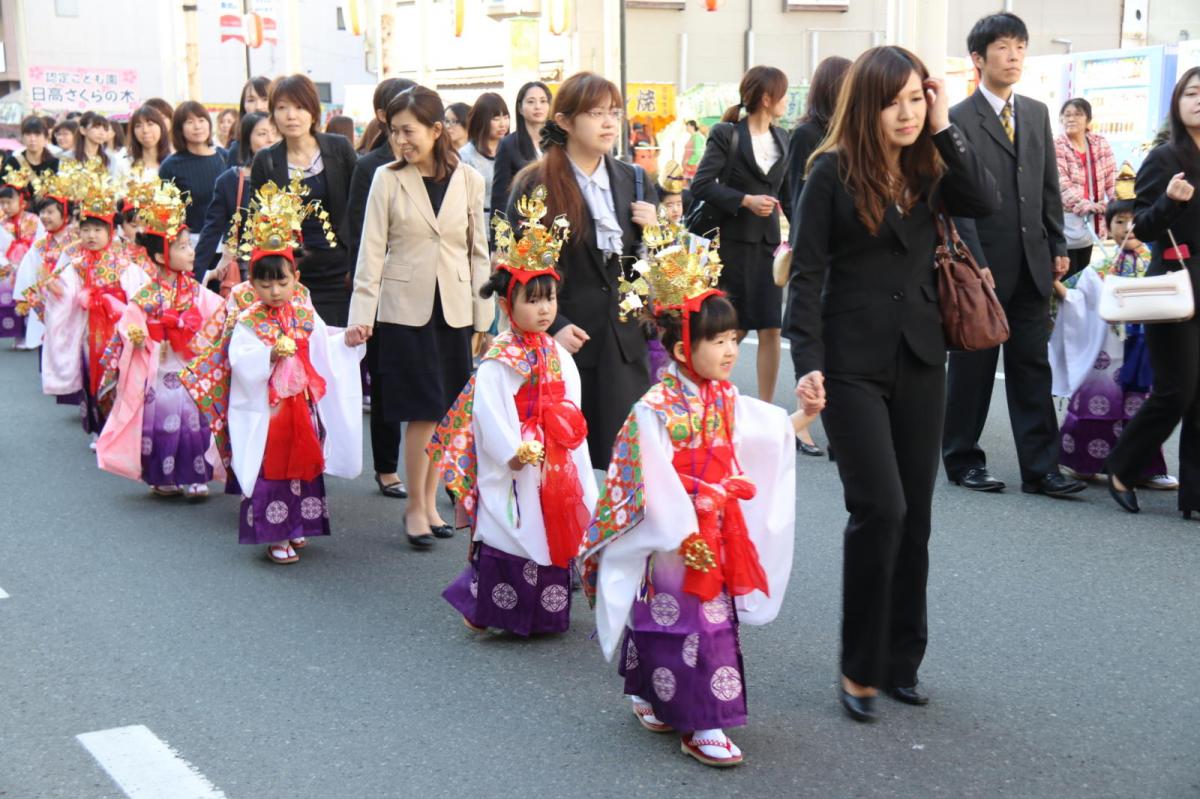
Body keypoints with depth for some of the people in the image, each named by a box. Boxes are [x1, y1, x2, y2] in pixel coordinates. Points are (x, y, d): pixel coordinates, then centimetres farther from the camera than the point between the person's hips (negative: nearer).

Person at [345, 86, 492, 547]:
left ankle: (429, 501, 19)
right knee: (425, 410, -6)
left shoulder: (468, 181, 5)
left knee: (443, 412, 5)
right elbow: (372, 249, 0)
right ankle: (416, 507, 8)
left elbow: (478, 251, 8)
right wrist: (362, 314, -7)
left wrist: (483, 317, 5)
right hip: (406, 306, -2)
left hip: (453, 308, 2)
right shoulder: (388, 179, 0)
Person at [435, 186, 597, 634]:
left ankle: (545, 612, 23)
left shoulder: (559, 356, 9)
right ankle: (483, 608, 10)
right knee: (511, 536, -4)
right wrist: (514, 453, -21)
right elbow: (490, 413, -17)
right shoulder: (498, 361, -12)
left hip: (556, 466, 7)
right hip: (514, 471, -7)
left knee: (552, 533, 12)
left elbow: (570, 410, 12)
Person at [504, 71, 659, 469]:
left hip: (625, 342, 4)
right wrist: (553, 327, -16)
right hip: (565, 341, -4)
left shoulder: (634, 181, 12)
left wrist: (653, 231, -4)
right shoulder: (535, 186, -3)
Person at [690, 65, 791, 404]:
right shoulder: (726, 134, -6)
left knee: (771, 328, 2)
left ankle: (766, 407, 9)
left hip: (768, 242, 5)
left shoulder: (782, 138, 12)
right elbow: (701, 185, -12)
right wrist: (746, 201, -18)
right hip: (733, 240, -5)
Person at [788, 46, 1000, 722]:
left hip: (921, 357, 5)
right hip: (853, 362, -5)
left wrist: (945, 128, -10)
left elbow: (987, 202, -12)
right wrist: (808, 363, -17)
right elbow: (807, 272, -9)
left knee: (915, 516, 9)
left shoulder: (930, 167, 7)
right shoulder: (834, 171, -6)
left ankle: (901, 660, 22)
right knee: (880, 509, -12)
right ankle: (860, 668, 3)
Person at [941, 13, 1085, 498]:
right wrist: (974, 263, -16)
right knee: (972, 365, 6)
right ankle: (962, 459, 18)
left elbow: (1049, 187, 15)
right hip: (982, 265, -5)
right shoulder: (959, 120, -7)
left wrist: (1058, 247, 9)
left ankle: (1040, 469, 8)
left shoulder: (1037, 114, 12)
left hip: (1031, 264, 5)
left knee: (1033, 368, 5)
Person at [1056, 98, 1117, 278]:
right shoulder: (1055, 147, -8)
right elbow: (1062, 185, -17)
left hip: (1090, 222, 5)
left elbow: (1112, 182, 6)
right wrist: (1089, 205, -26)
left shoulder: (1101, 144, 6)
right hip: (1066, 222, -5)